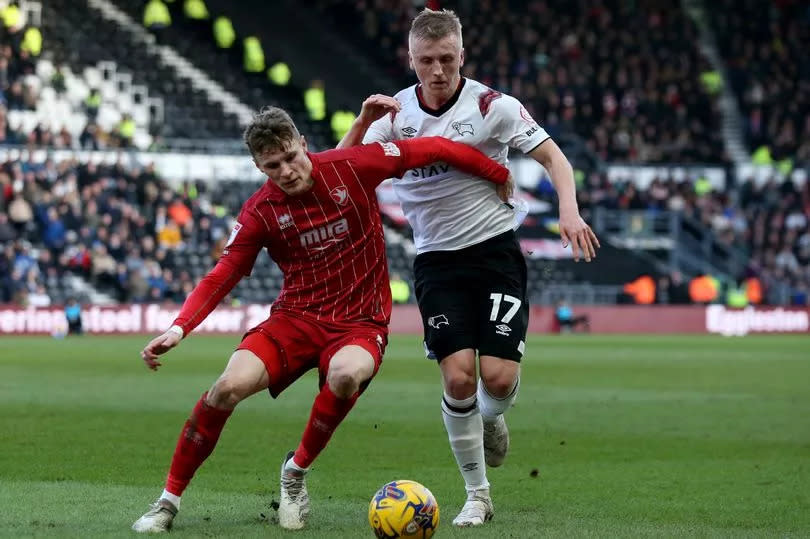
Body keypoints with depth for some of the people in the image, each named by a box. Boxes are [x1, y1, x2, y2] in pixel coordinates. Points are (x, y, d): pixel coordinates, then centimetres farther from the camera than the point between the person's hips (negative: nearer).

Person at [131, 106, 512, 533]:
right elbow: (221, 277, -3)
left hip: (359, 322, -1)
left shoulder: (352, 167, -8)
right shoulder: (260, 212, -4)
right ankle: (168, 501, -5)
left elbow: (432, 150, 1)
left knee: (346, 375, -37)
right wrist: (179, 328, -19)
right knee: (229, 386, -23)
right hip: (295, 317, 1)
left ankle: (296, 472, -9)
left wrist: (501, 177, 6)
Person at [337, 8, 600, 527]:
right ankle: (477, 496, 3)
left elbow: (552, 156, -2)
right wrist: (364, 121, -17)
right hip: (436, 260, 2)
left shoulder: (492, 105, -7)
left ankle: (491, 419, 26)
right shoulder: (397, 112, 2)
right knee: (458, 377, -13)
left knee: (499, 377, -13)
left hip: (495, 248, -2)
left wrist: (569, 212, -19)